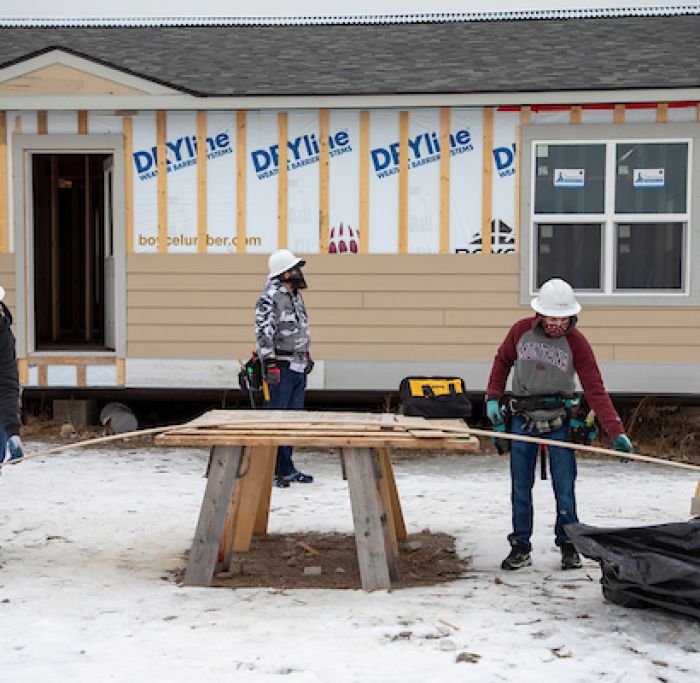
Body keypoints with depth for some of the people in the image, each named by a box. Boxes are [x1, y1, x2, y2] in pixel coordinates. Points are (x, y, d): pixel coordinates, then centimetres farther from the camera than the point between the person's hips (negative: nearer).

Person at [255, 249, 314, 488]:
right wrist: (270, 365, -23)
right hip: (281, 368, -9)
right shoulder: (269, 298, -12)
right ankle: (273, 470, -2)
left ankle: (286, 468, 18)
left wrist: (307, 355, 27)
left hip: (298, 369, 9)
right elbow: (263, 333, -18)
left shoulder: (296, 297, 17)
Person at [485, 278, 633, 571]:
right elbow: (502, 360, 13)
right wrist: (493, 397, 4)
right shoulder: (521, 331, -4)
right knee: (520, 487, 6)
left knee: (564, 487, 0)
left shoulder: (577, 343, -10)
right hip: (522, 418, 2)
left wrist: (616, 432, -18)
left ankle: (568, 546, 16)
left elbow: (595, 390, -12)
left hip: (559, 420, -2)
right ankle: (520, 547, 17)